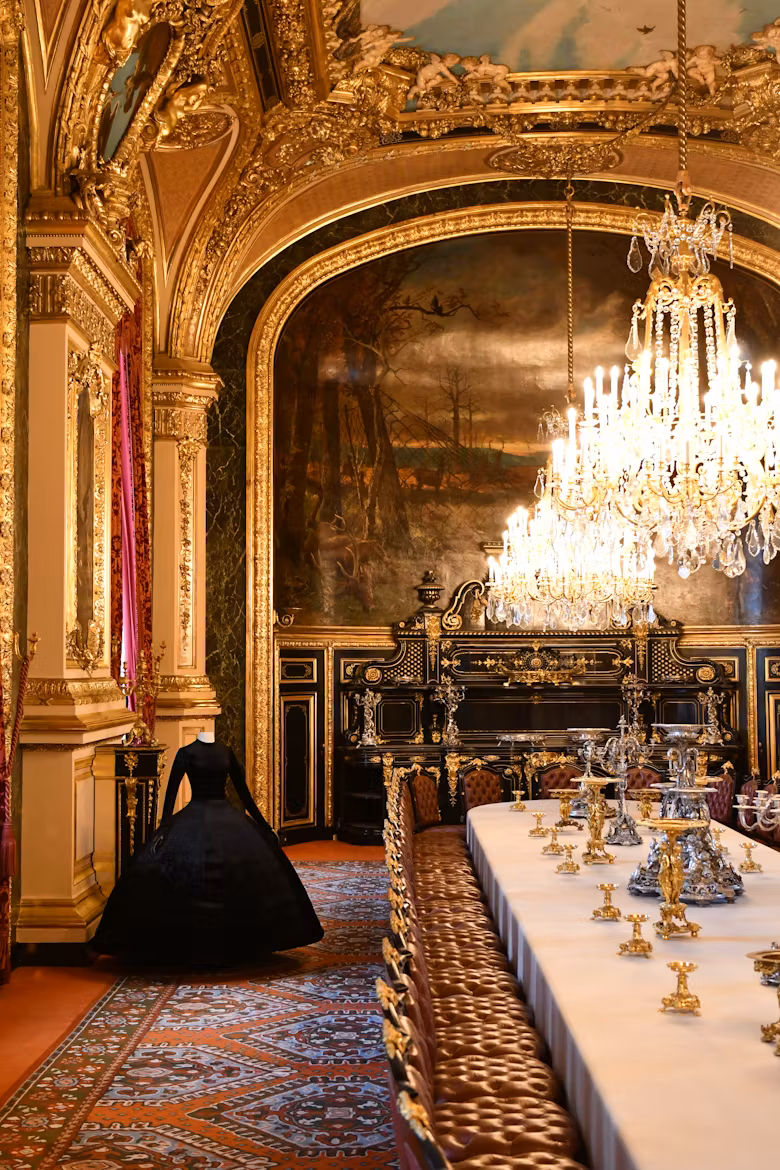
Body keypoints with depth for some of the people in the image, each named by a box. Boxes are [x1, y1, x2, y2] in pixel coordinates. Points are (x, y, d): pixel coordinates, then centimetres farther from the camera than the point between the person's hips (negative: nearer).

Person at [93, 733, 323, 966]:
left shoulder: (225, 752, 9)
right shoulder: (187, 753, -3)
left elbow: (242, 790, 13)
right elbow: (172, 789, -9)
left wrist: (262, 823, 14)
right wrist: (164, 827, -20)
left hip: (227, 817, 4)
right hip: (195, 820, -4)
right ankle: (190, 945, -1)